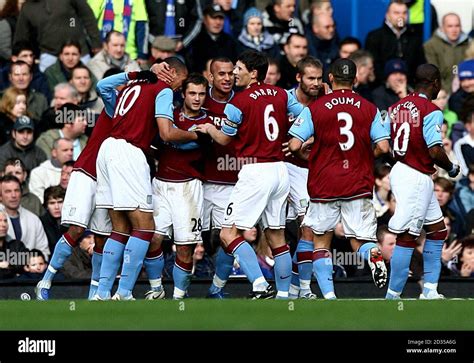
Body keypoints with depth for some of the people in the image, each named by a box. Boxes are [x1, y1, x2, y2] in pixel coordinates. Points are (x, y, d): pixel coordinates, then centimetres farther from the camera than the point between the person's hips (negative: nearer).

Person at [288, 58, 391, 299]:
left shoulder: (315, 108, -3)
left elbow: (294, 145, -8)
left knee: (320, 241, 14)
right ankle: (372, 253, -29)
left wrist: (308, 158, 13)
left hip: (324, 186, -1)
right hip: (359, 185, 1)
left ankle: (328, 295, 2)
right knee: (360, 240, 7)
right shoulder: (369, 109, 1)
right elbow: (383, 147, -5)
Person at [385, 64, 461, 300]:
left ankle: (429, 291, 17)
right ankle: (392, 296, -5)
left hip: (400, 170, 9)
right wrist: (451, 168, -2)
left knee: (437, 231, 17)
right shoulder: (431, 112, -14)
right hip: (416, 179, -9)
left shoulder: (396, 108, 9)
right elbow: (435, 151, -19)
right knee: (406, 238, -6)